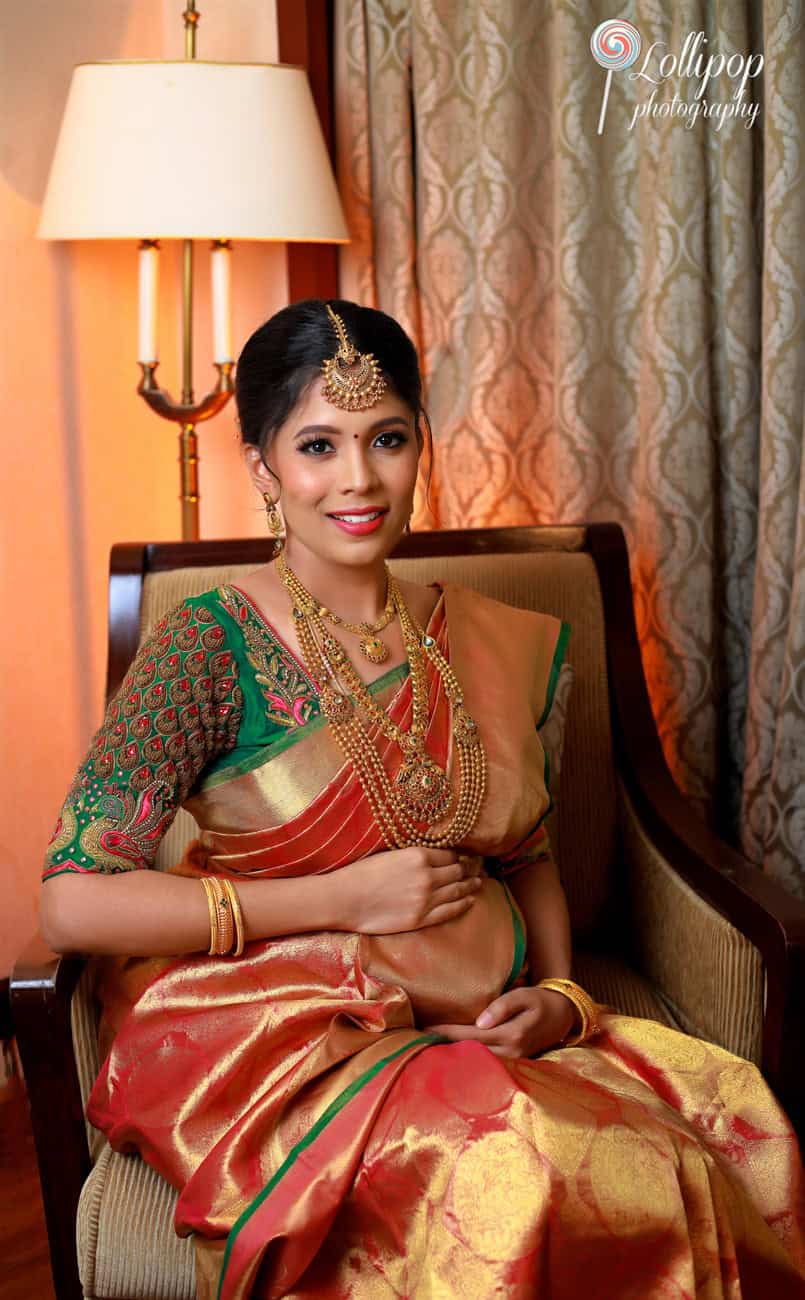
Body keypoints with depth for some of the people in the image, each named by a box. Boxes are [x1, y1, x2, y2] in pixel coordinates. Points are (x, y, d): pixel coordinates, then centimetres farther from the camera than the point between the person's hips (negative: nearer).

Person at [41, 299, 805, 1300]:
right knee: (506, 1167, -34)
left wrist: (561, 996, -1)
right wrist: (344, 897, -13)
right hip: (286, 1041, -4)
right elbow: (75, 901, -14)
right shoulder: (211, 647, -7)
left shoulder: (497, 647, 9)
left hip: (486, 1032, 5)